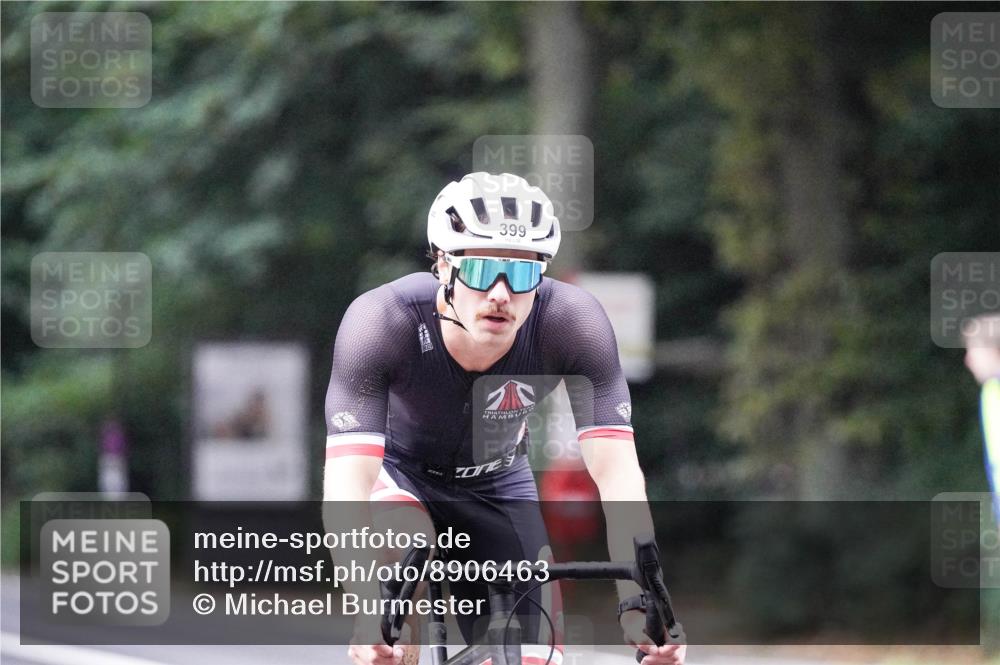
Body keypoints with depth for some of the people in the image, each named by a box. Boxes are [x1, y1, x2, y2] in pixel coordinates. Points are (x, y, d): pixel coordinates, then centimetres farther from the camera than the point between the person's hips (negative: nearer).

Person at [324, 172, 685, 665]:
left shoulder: (571, 323, -31)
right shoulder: (382, 320, -36)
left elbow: (616, 472, -35)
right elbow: (346, 483, -44)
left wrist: (638, 605, -48)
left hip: (497, 489, 2)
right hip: (398, 473, -2)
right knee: (405, 542, -35)